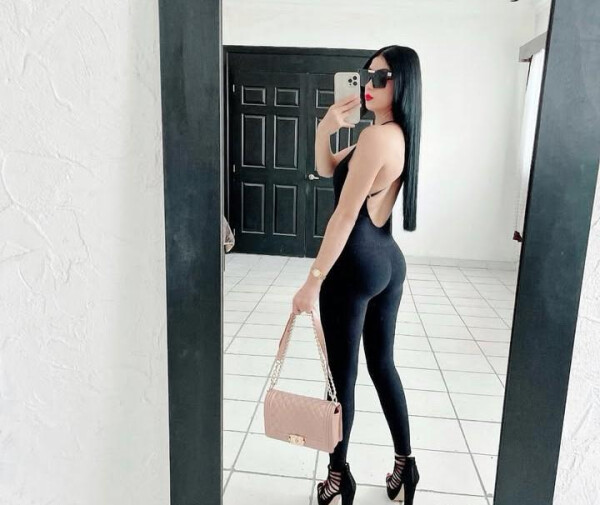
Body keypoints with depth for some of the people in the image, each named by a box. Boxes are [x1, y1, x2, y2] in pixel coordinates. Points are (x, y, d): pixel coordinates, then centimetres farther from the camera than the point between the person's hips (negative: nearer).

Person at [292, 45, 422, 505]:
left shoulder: (375, 136, -17)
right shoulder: (401, 135, 12)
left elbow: (345, 215, -21)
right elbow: (327, 169, 16)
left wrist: (313, 281, -18)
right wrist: (326, 130, -3)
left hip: (356, 265, -9)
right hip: (389, 262, 9)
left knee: (342, 373, 6)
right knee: (382, 364, 18)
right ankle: (404, 464, 31)